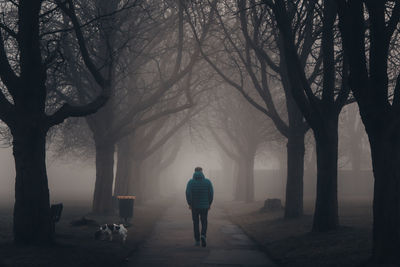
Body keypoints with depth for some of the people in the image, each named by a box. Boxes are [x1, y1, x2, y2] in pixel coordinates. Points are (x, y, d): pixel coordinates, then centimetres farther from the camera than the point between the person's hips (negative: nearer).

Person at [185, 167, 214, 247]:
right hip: (204, 206, 0)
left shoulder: (190, 182, -5)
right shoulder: (207, 181, -4)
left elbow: (188, 193, -13)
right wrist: (209, 204, 6)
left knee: (196, 223, 15)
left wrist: (189, 204, -1)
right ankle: (203, 236, -13)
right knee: (204, 222, 13)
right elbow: (211, 193, -7)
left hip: (194, 206, 0)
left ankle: (197, 240, 13)